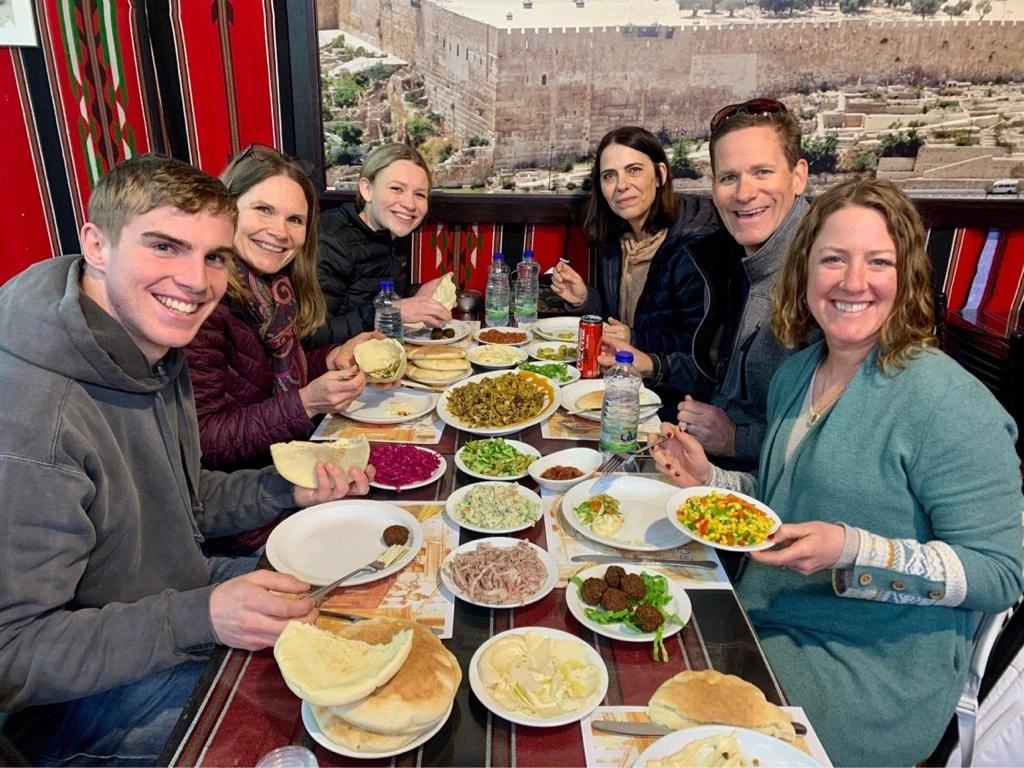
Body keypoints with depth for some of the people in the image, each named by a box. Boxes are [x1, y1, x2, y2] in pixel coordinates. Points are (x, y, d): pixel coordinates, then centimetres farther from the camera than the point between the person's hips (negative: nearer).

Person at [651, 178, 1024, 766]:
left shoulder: (944, 403, -19)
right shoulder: (796, 374, 3)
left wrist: (854, 551, -29)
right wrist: (710, 480, -2)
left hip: (875, 674, -6)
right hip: (766, 623, 6)